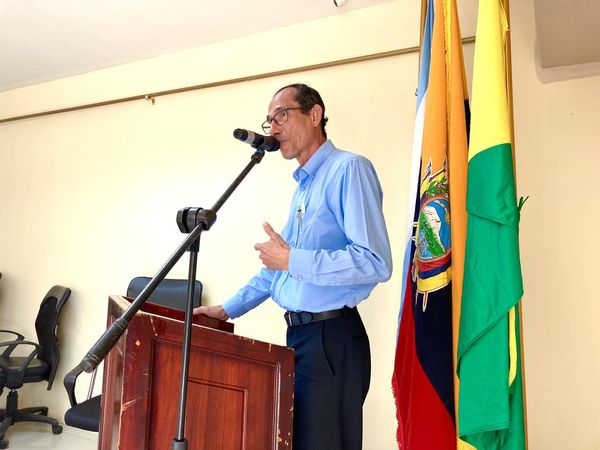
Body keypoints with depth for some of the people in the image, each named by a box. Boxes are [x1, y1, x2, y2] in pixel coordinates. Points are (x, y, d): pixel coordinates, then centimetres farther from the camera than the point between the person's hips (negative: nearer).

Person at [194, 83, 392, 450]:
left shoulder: (348, 169, -12)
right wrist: (229, 309, 22)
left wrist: (292, 261, -18)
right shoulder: (303, 184, 17)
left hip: (332, 338, -9)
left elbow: (375, 262, -24)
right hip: (299, 335, 9)